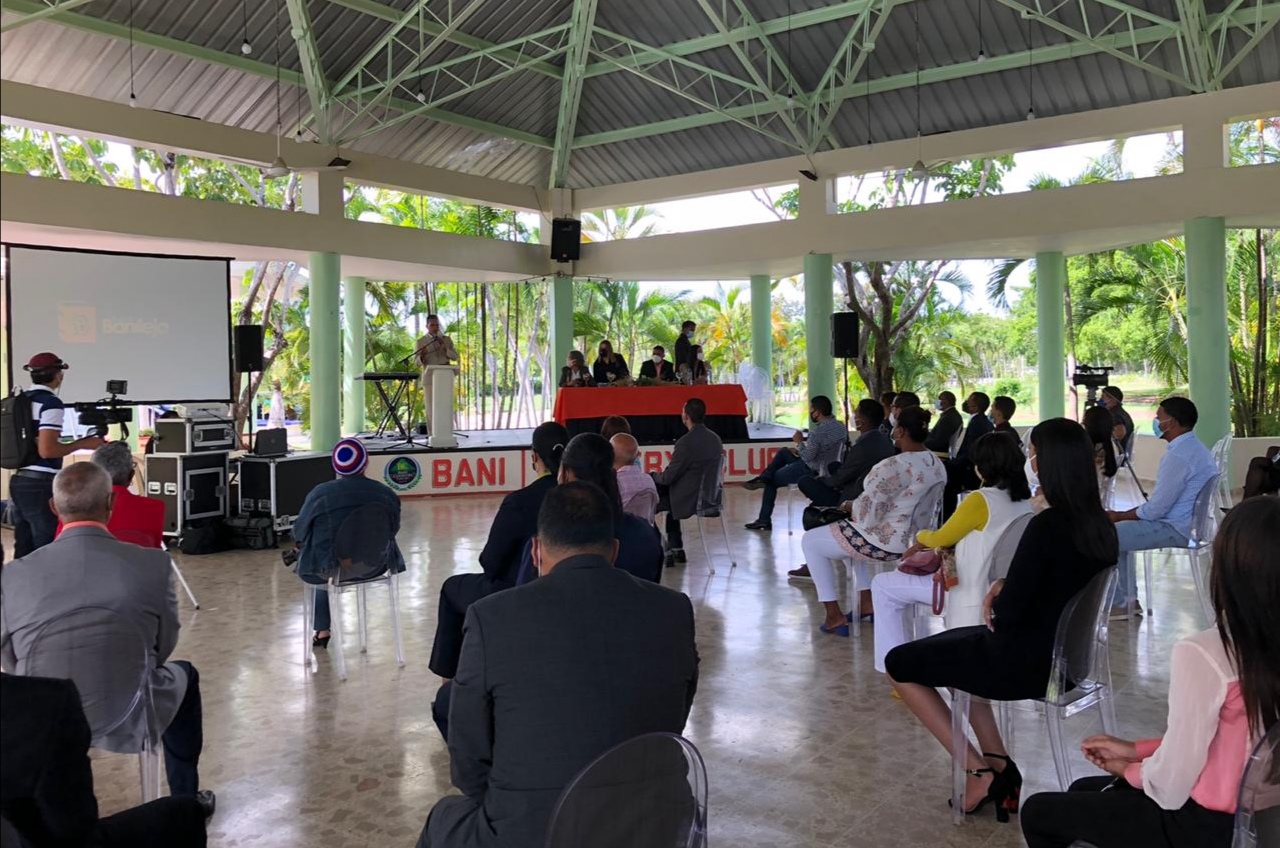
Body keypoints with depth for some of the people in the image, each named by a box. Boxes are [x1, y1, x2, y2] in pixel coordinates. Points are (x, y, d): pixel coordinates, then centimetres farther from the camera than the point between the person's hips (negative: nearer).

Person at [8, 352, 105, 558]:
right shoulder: (51, 403, -13)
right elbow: (46, 450, -21)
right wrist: (82, 444, -10)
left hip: (18, 481, 8)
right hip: (41, 484, -8)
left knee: (23, 548, 13)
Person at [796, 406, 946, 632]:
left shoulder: (893, 466, -27)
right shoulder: (938, 464, 0)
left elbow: (866, 515, -27)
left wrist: (851, 506, -5)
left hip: (884, 543, -9)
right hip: (913, 541, 9)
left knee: (810, 541, 12)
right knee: (853, 531, 36)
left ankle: (834, 616, 11)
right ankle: (866, 602, 29)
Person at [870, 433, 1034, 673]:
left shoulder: (980, 500, -21)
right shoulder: (1025, 500, 2)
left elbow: (941, 538, -6)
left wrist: (921, 536, 16)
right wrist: (927, 545, 16)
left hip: (974, 594, -9)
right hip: (999, 587, 9)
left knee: (882, 586, 1)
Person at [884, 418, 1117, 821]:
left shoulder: (1045, 526, -26)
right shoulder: (1100, 524, -1)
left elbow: (1008, 614, -22)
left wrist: (999, 594, -1)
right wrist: (1004, 586, -1)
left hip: (1025, 661, -8)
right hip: (1065, 655, 8)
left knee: (898, 664, 7)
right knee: (950, 646, 31)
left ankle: (979, 772, 8)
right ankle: (999, 766, 23)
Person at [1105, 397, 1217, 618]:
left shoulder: (1179, 455, -23)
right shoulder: (1192, 447, 12)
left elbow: (1156, 509, -22)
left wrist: (1119, 515, -6)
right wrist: (1123, 515, 10)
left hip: (1177, 529, -11)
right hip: (1187, 523, 11)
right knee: (1120, 531, 20)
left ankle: (1118, 604, 4)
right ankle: (1129, 600, 18)